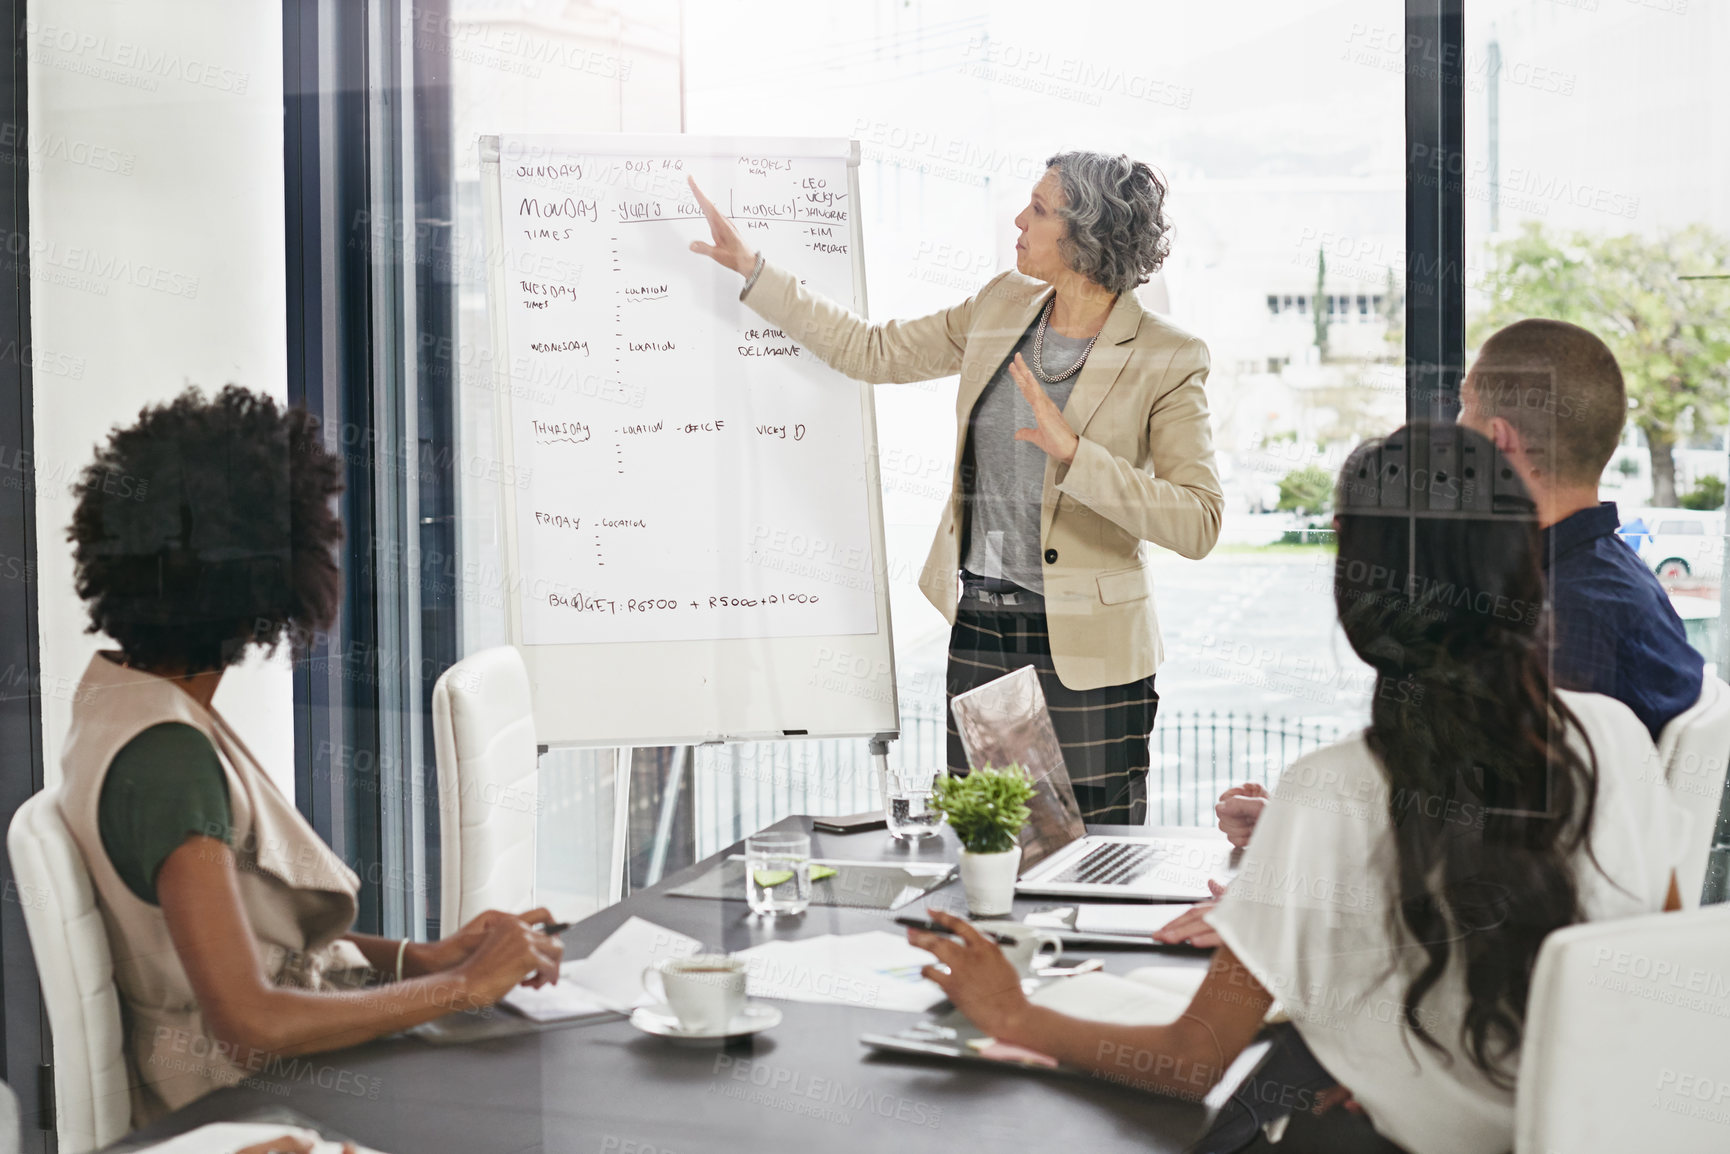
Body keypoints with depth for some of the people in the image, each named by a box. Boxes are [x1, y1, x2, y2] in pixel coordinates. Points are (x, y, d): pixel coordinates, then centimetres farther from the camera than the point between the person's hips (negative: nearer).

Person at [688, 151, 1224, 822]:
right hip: (979, 630, 5)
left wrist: (1073, 451, -26)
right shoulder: (1003, 306, 6)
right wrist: (750, 267, 12)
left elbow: (1198, 526, -17)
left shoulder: (1166, 360, -11)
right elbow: (871, 352, 14)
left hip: (1084, 650, -5)